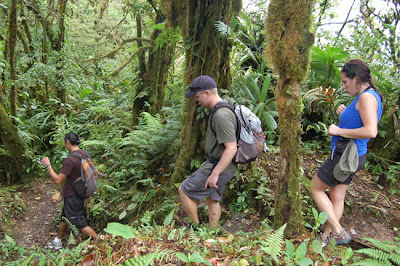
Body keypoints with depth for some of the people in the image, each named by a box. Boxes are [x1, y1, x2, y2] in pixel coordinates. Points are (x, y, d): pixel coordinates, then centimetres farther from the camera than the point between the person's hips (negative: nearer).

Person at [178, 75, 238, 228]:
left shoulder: (221, 116, -26)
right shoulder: (221, 110, 7)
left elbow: (231, 148, -30)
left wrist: (215, 174, -26)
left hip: (218, 168, -10)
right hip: (221, 166, 10)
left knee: (184, 191, 4)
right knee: (212, 199, 22)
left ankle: (196, 227, 19)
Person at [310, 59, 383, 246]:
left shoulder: (367, 97, -18)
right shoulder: (367, 96, 13)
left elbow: (371, 131, -30)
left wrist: (339, 131, -21)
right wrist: (344, 114, 7)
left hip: (345, 155, -10)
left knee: (316, 188, 4)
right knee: (337, 197, 17)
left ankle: (339, 232, 8)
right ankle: (327, 236, 30)